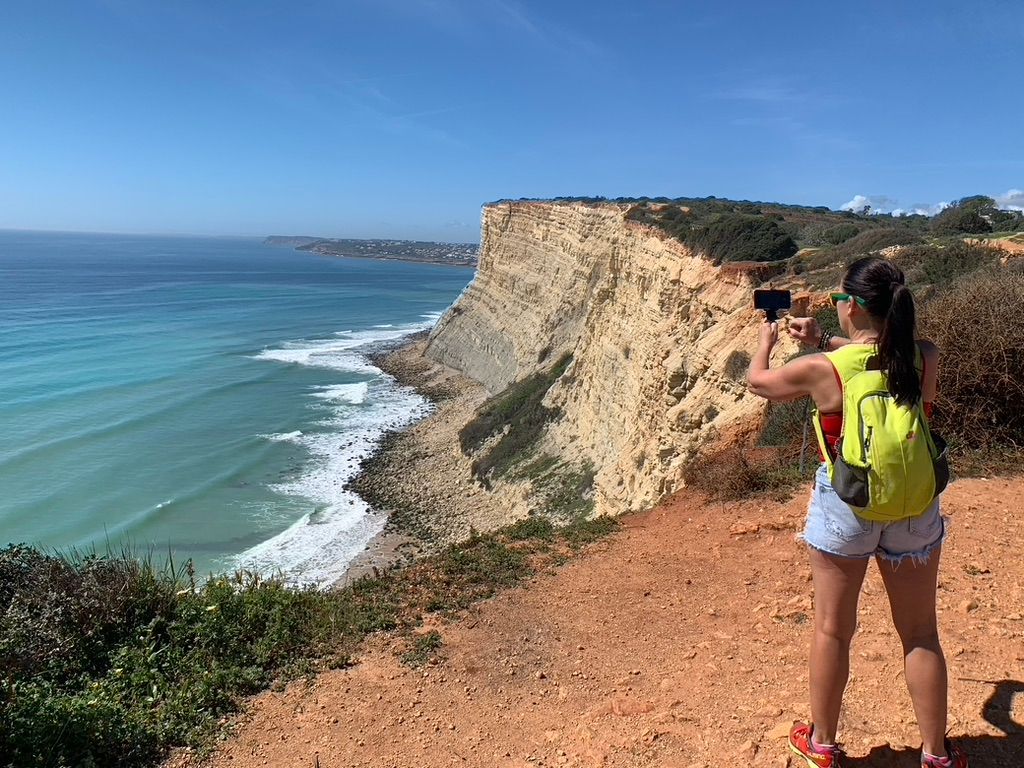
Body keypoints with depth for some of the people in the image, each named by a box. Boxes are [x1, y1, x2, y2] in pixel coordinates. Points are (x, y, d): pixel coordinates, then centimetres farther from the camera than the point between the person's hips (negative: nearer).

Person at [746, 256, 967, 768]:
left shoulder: (822, 370, -18)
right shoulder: (927, 358, -8)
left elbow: (758, 382, 1)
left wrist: (766, 341, 20)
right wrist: (823, 340, 16)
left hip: (845, 506, -3)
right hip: (914, 508, 3)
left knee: (833, 630, 14)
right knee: (921, 635, 18)